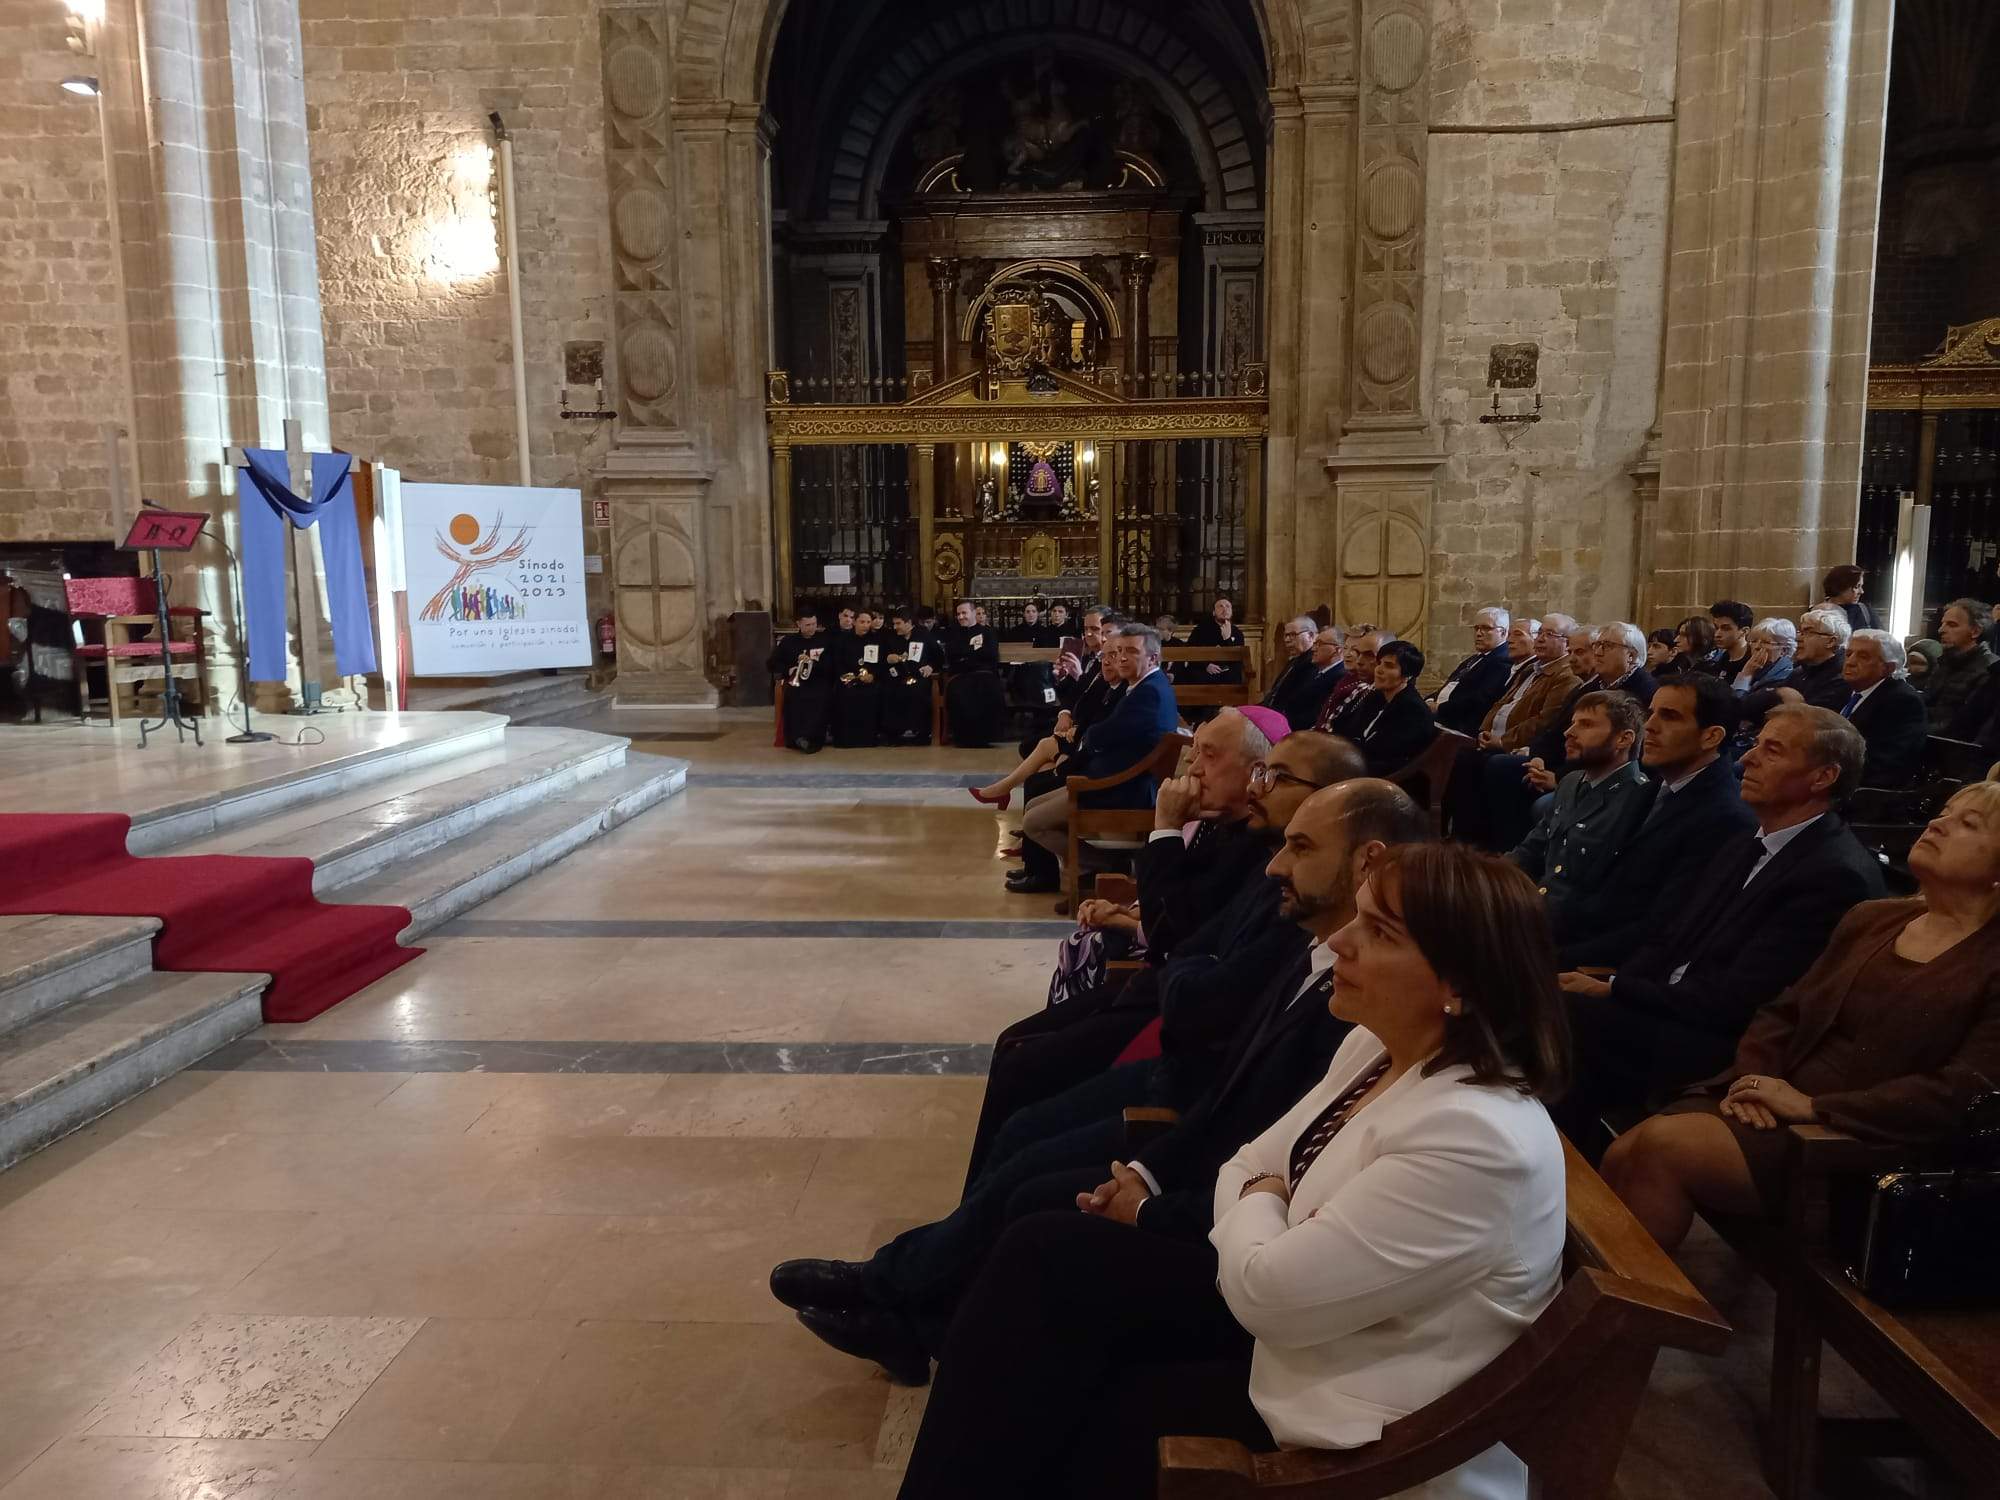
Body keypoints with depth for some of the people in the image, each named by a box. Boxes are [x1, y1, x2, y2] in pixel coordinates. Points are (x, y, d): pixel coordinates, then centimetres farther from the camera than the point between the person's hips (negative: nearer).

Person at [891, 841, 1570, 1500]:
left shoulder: (1480, 1138, -30)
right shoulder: (1374, 1047, -1)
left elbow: (1268, 1294, -26)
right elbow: (1250, 1166, 9)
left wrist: (1258, 1208, -8)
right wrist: (1258, 1206, -11)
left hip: (1344, 1414, -8)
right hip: (1290, 1312, 8)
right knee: (1045, 1250, -5)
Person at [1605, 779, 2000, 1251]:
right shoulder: (1871, 919, 16)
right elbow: (1784, 1012, 15)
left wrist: (1813, 1106, -18)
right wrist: (1752, 1078, -6)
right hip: (1774, 1109, 6)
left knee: (1662, 1147, -25)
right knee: (1622, 1156, -17)